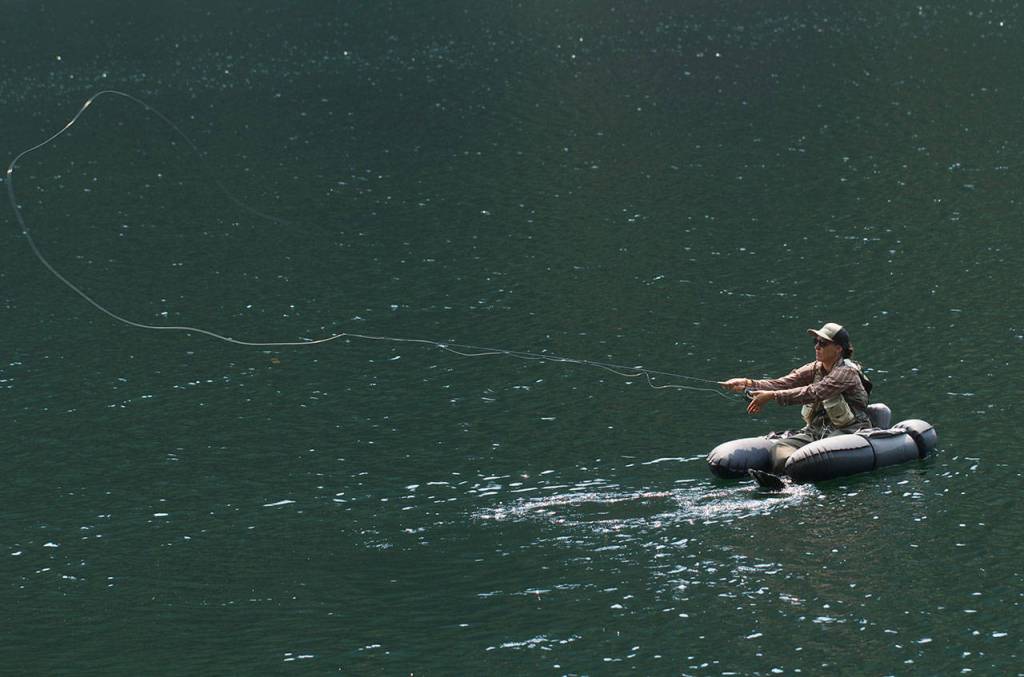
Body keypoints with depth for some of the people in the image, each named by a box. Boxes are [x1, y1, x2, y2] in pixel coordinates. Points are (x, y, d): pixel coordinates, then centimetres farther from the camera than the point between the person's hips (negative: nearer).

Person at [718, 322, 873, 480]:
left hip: (847, 432, -7)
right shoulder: (815, 369, 12)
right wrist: (747, 384, -17)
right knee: (780, 446, -22)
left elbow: (814, 393, -23)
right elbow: (782, 383, -2)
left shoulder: (848, 372, -11)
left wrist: (772, 396, -29)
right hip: (816, 430, 7)